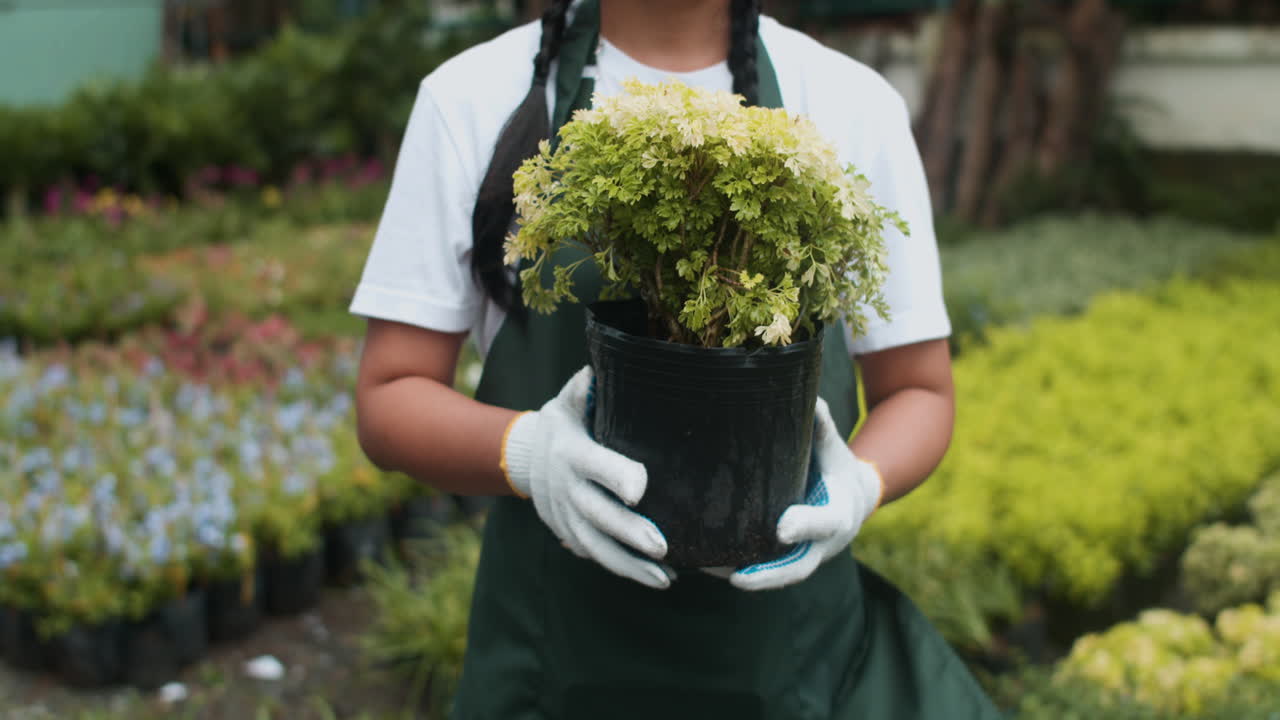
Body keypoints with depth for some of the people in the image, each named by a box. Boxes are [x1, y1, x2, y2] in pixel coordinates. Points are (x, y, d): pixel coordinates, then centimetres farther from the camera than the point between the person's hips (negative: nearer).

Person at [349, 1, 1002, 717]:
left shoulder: (855, 105, -2)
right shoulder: (471, 98, -4)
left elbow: (919, 392, 5)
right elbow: (389, 399, -3)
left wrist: (861, 483, -17)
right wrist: (526, 450, -24)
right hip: (556, 645, 0)